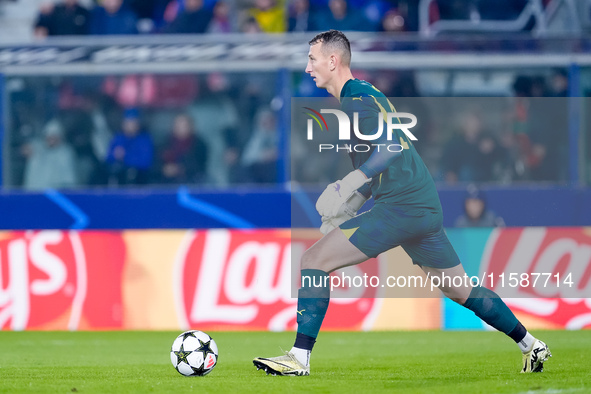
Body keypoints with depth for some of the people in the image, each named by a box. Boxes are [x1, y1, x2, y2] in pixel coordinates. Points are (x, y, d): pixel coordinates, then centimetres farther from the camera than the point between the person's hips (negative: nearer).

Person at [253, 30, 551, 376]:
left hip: (401, 206, -10)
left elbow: (393, 146, -23)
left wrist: (349, 184, -30)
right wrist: (348, 207, 23)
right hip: (427, 208, 10)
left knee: (315, 260, -10)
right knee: (461, 291, 21)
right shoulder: (366, 94, 21)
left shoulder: (355, 98, -9)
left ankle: (299, 358, -14)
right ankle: (531, 345, 27)